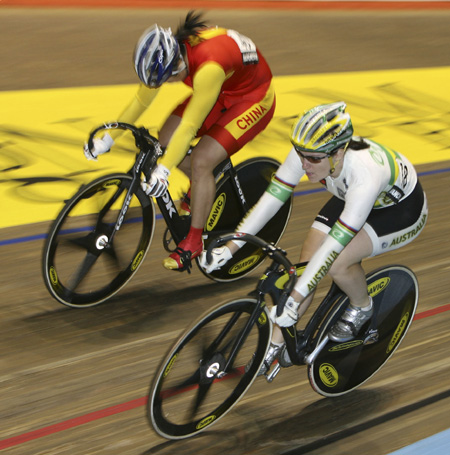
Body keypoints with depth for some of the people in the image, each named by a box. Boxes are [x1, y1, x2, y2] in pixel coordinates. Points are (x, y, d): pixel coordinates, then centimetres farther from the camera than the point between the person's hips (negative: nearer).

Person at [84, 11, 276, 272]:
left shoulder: (209, 67, -39)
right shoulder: (164, 53, -16)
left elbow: (190, 125, -39)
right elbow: (142, 100, -4)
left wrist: (162, 172, -40)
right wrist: (108, 139, -4)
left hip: (254, 98, -8)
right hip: (222, 92, 8)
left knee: (201, 162, -20)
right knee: (166, 140, -5)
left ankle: (194, 241, -5)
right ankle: (203, 186, 22)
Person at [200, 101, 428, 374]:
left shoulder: (366, 175, -42)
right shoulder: (308, 152, -27)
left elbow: (335, 243, -42)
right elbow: (273, 196, -21)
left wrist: (294, 299, -43)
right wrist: (231, 246, -24)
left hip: (402, 210, -6)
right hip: (349, 198, 6)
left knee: (336, 262, -28)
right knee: (307, 262, -9)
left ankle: (362, 307, 5)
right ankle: (277, 344, 5)